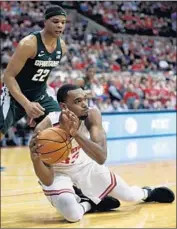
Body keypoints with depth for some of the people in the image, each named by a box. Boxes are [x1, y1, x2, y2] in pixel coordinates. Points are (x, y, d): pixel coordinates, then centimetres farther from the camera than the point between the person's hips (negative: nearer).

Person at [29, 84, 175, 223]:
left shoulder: (92, 115, -27)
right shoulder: (45, 129, -36)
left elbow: (101, 158, -38)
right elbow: (48, 181, -34)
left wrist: (76, 134, -51)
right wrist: (36, 160, -55)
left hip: (84, 164, 3)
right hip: (57, 171, -3)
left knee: (129, 195, 13)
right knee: (72, 214, -30)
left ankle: (147, 193, 51)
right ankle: (90, 204, 7)